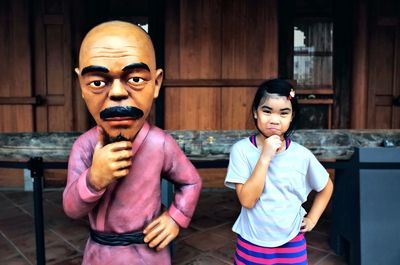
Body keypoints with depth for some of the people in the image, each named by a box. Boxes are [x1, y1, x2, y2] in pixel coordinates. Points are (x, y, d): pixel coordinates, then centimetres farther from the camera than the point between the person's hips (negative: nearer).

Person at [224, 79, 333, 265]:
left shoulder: (302, 155, -8)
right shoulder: (241, 149, -14)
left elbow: (326, 187, 9)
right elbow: (247, 200, -21)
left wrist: (312, 219, 3)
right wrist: (265, 157, -25)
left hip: (292, 244, 2)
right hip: (252, 244, -1)